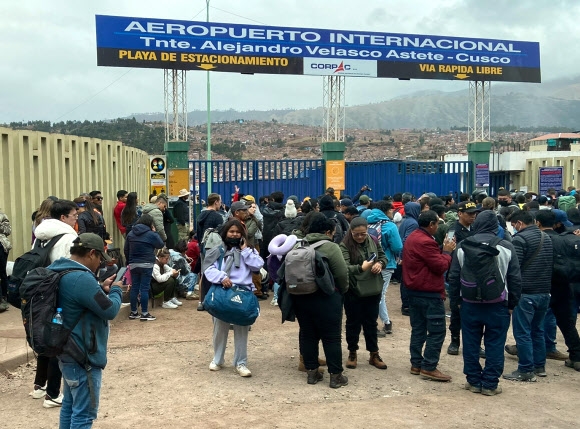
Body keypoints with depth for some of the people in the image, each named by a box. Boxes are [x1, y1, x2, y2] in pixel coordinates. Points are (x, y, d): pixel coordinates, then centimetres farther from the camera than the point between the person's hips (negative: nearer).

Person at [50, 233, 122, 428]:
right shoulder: (81, 278, -26)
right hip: (82, 357, -10)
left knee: (70, 405, 21)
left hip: (70, 353, 11)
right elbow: (109, 310, -21)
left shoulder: (61, 272, 6)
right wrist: (115, 291, -3)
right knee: (84, 413, 0)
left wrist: (101, 289, 8)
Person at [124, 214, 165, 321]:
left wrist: (129, 261, 21)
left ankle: (133, 312, 15)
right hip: (146, 265, -5)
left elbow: (126, 250, 13)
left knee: (134, 288, 10)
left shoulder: (130, 234, 8)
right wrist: (154, 232, 8)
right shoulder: (151, 234, -9)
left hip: (133, 265, 5)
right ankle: (144, 314, -2)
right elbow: (160, 245, 3)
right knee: (144, 288, -3)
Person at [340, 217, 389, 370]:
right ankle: (352, 353, 26)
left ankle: (374, 354, 26)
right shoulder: (345, 246, -14)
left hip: (373, 290, 4)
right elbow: (344, 268, -23)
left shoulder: (373, 241, 1)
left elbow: (383, 256, 13)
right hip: (353, 291, -4)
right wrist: (361, 268, -38)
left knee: (371, 323, 15)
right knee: (353, 323, 10)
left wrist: (380, 264, -10)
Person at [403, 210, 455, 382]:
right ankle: (429, 367, 0)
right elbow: (441, 266, -19)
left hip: (414, 291, 10)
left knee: (418, 329, 14)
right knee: (437, 331, -3)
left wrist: (442, 251, 4)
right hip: (429, 293, -10)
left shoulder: (412, 237, 11)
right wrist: (447, 252, -3)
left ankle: (416, 364, 20)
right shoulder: (425, 242, -22)